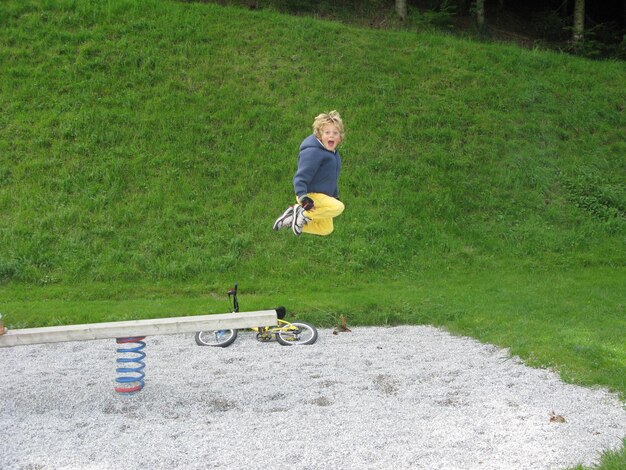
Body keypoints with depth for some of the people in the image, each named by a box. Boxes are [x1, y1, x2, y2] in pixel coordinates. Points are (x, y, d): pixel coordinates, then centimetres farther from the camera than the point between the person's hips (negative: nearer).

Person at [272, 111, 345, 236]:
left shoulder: (333, 153, 8)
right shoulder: (313, 152, -23)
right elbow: (300, 177, -28)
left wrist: (335, 196, 28)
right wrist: (302, 196, -42)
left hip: (324, 196, 10)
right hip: (311, 195, -10)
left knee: (326, 230, 18)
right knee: (338, 207, -32)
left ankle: (292, 220, 18)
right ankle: (302, 214, -15)